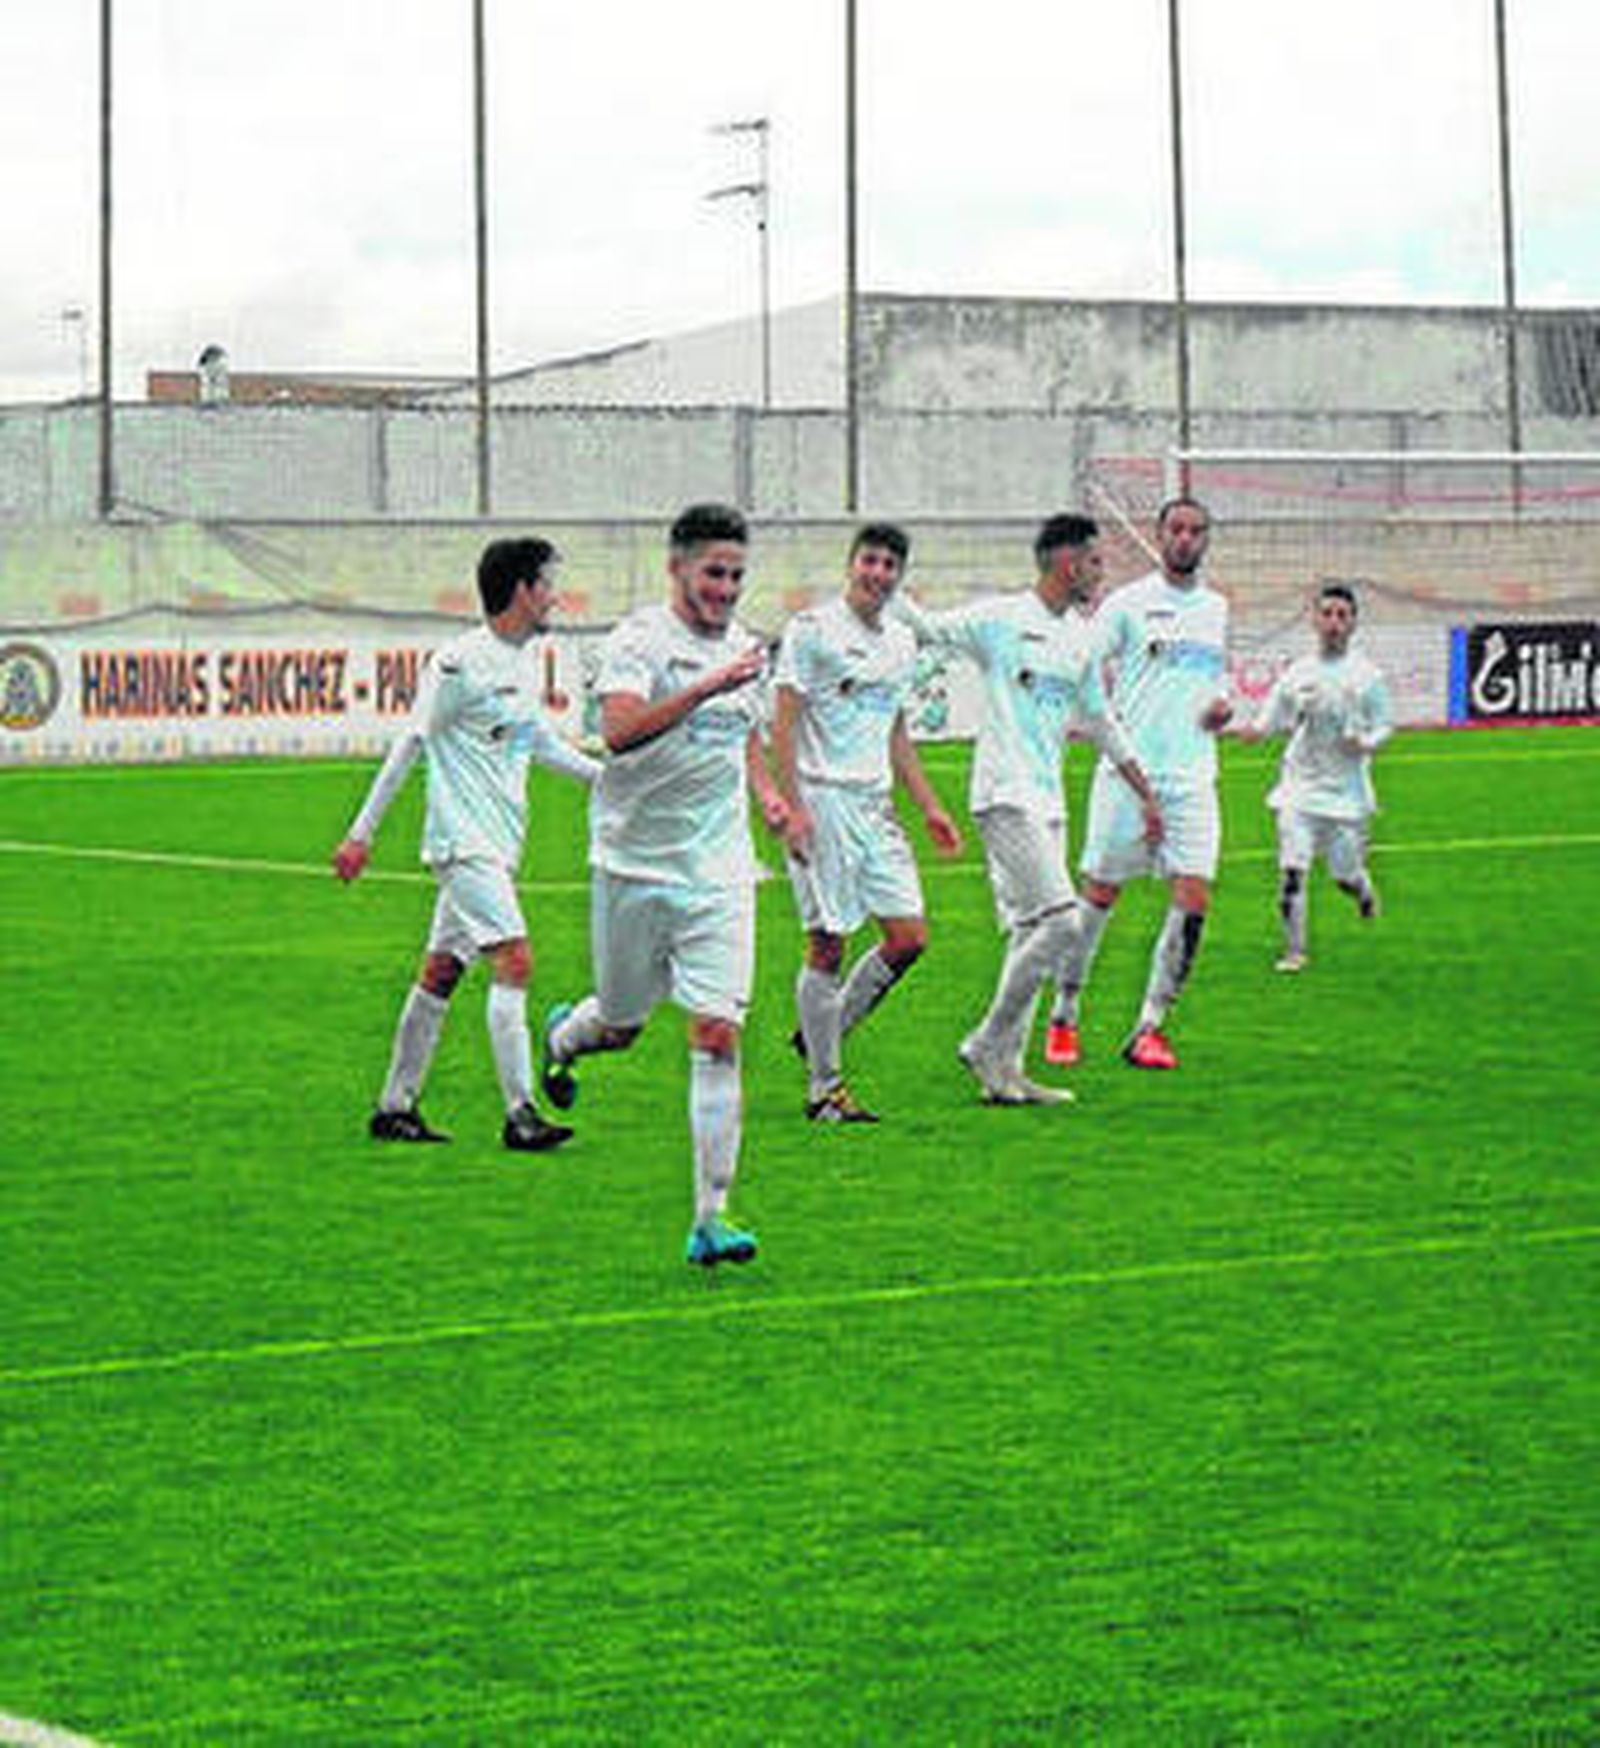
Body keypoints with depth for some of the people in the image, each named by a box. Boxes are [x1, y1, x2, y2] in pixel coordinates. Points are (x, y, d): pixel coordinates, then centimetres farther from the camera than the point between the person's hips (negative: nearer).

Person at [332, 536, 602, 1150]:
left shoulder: (526, 664, 12)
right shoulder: (461, 663, -14)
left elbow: (543, 745, 26)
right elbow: (410, 743, -11)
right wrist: (362, 834, -9)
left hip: (498, 845, 9)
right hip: (464, 841, -9)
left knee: (441, 972, 12)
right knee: (514, 959, -17)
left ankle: (395, 1107, 18)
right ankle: (520, 1114, -18)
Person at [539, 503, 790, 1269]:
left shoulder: (743, 646, 10)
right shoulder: (639, 641, -11)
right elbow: (620, 731, -29)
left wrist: (765, 790, 11)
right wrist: (706, 688, -37)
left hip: (719, 874, 4)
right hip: (634, 866, -4)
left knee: (718, 1035, -8)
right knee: (621, 1023, 12)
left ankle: (711, 1220, -8)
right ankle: (565, 1035, 52)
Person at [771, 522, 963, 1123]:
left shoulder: (901, 643, 15)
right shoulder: (812, 629, -6)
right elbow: (783, 722, -9)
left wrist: (928, 807, 19)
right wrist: (793, 808, -17)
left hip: (875, 804, 7)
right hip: (823, 801, -7)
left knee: (909, 937, 1)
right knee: (827, 945, -5)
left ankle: (822, 1034, 19)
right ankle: (824, 1089, 3)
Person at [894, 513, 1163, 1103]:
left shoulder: (1079, 638, 16)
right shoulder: (999, 618, -6)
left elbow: (1101, 722, 25)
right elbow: (926, 629, -3)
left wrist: (1146, 793, 26)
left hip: (1048, 800, 8)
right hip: (1005, 796, -8)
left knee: (1031, 932, 6)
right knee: (1058, 920, -16)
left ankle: (1004, 1069, 9)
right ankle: (988, 1045, -6)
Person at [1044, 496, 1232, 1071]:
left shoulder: (1217, 608, 15)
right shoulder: (1128, 602, -1)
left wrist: (1221, 704, 7)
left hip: (1192, 773, 4)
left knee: (1194, 897, -9)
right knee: (1099, 893, 1)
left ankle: (1150, 1028, -1)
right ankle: (1064, 1017, 17)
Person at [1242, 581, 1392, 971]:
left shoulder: (1366, 675, -2)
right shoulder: (1297, 672, 2)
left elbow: (1384, 725, 5)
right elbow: (1270, 720, 7)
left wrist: (1366, 743, -16)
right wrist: (1254, 731, -15)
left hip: (1345, 790, -1)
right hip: (1299, 787, 1)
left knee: (1345, 873, 6)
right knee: (1292, 869, -12)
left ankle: (1365, 893, 43)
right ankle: (1294, 950, -2)